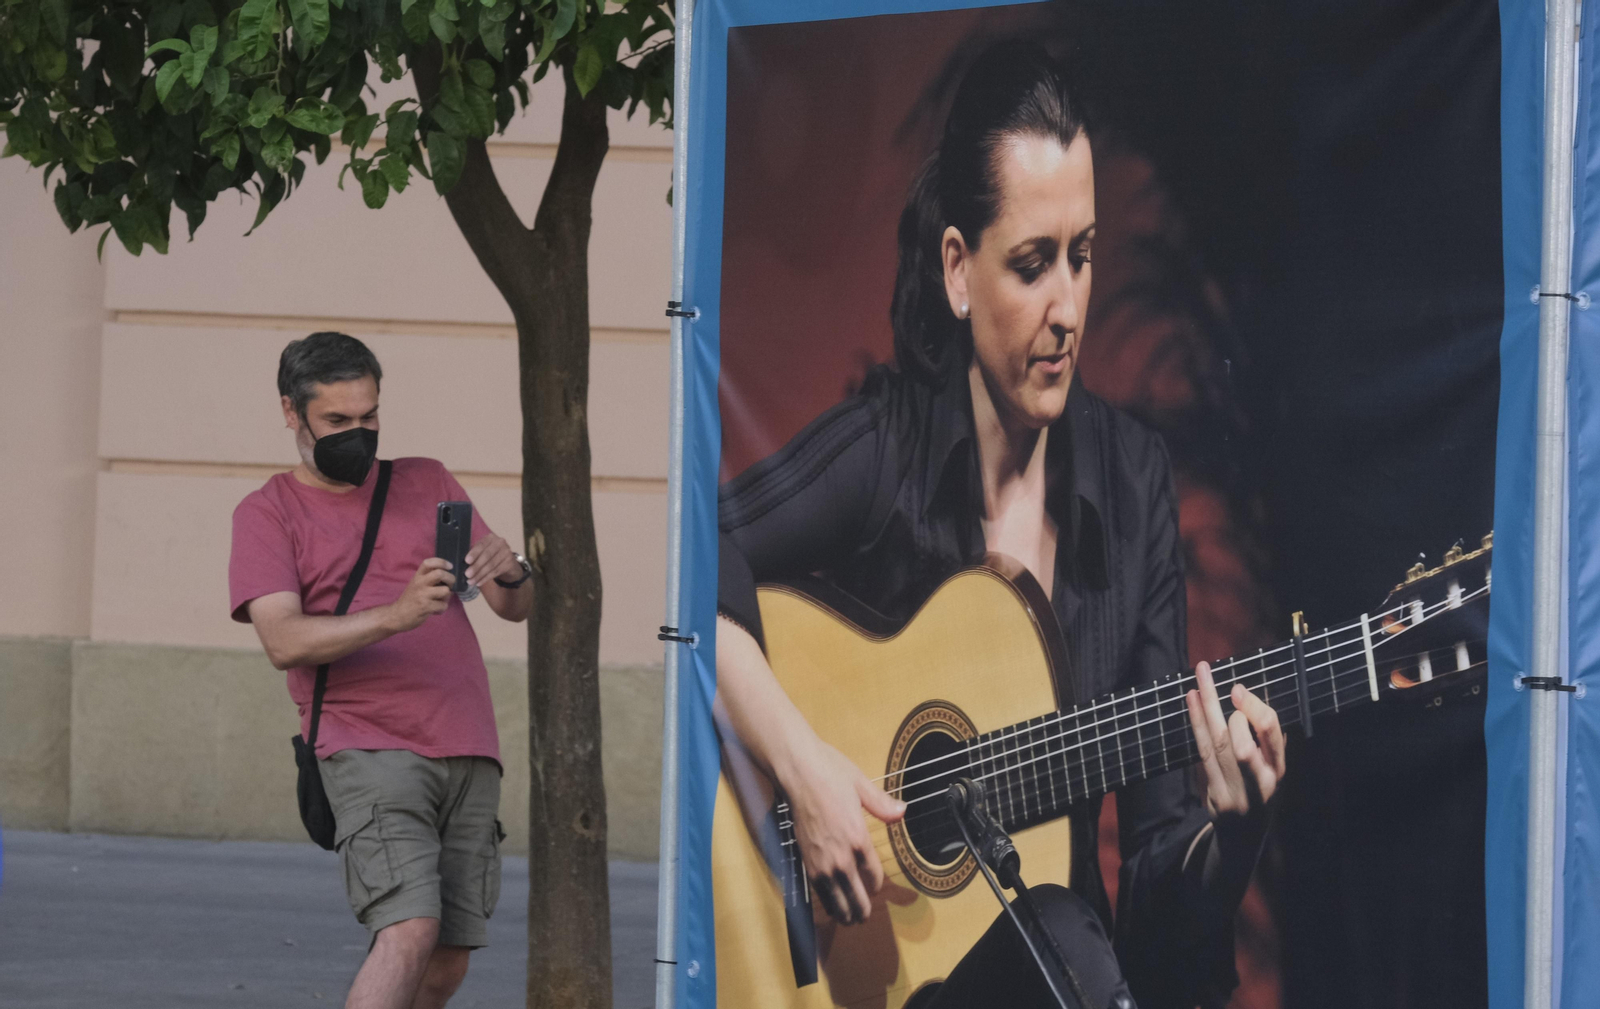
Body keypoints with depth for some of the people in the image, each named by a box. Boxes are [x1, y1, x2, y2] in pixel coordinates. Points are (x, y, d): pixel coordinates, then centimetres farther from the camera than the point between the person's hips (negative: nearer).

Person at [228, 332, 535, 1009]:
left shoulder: (426, 484, 18)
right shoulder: (267, 513, 6)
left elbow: (517, 608, 15)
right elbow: (283, 641, -9)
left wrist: (510, 575, -11)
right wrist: (395, 615, -24)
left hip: (468, 751, 5)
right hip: (369, 749, -5)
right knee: (409, 934, -22)